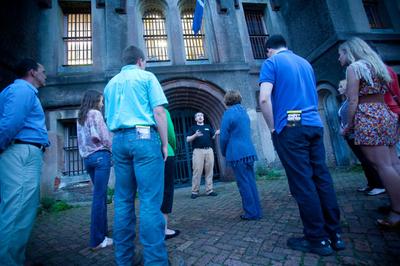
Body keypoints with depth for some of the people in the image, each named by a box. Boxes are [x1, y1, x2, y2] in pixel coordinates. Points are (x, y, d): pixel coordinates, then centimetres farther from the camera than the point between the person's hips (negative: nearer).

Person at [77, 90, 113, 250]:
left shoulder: (80, 117, 18)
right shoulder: (95, 113, -4)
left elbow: (82, 140, 16)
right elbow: (105, 137, -9)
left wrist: (85, 154, 16)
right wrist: (113, 152, 3)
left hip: (87, 158, 8)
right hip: (100, 156, -8)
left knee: (100, 195, 15)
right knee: (99, 196, -6)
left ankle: (103, 230, 23)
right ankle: (97, 240, -2)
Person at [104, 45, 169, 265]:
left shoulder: (110, 83, 22)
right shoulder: (146, 77, 5)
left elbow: (108, 118, 22)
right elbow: (158, 111, -6)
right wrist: (164, 144, -3)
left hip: (119, 140, 6)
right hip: (144, 136, -6)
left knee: (123, 200, 9)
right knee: (150, 200, -7)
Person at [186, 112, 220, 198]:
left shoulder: (208, 127, 20)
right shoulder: (193, 128, 11)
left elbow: (213, 137, 15)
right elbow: (188, 139, 3)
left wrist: (216, 134, -7)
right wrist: (195, 135, -15)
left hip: (209, 150, 3)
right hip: (198, 151, -3)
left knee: (209, 171, 3)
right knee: (197, 172, -6)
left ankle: (209, 190, 9)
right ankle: (195, 191, 1)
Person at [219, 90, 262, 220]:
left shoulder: (228, 113, -8)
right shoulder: (244, 112, 15)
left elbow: (224, 136, -10)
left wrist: (224, 153, 5)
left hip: (237, 154, -7)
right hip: (249, 152, 7)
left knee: (244, 184, -1)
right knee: (251, 182, 11)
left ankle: (251, 213, 6)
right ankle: (257, 211, 18)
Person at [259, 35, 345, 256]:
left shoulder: (271, 62, 1)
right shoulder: (305, 63, 22)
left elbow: (264, 99, -14)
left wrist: (273, 128, -5)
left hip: (290, 128, -7)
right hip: (315, 125, 7)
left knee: (302, 183, -2)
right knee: (322, 178, 9)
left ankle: (317, 239, 7)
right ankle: (335, 234, 17)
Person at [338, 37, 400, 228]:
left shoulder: (354, 67, -2)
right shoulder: (376, 65, 23)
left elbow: (353, 101, -10)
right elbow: (381, 95, 21)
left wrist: (348, 126, -5)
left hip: (368, 118, -9)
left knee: (382, 165, -8)